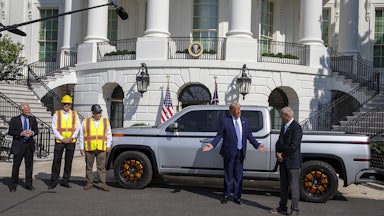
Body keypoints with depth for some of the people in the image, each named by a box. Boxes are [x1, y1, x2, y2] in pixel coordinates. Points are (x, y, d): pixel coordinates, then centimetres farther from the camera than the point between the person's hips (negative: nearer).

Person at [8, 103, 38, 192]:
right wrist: (21, 133, -19)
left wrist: (32, 133, -12)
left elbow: (36, 130, 11)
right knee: (16, 165, 3)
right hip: (18, 145, -3)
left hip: (29, 144, 3)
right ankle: (13, 185, 16)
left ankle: (29, 184, 17)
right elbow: (10, 132, -5)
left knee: (29, 165, 7)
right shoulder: (14, 120, -2)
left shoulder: (33, 119, 7)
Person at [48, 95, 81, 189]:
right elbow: (54, 129, -2)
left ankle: (65, 181, 14)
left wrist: (71, 138, -9)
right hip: (59, 141, -1)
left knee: (68, 161, 5)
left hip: (71, 141, 2)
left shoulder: (75, 114, 8)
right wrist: (62, 139, -10)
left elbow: (78, 128, 4)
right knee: (56, 161, -3)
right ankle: (54, 181, 4)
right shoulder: (57, 114, 3)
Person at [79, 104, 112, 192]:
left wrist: (108, 145, 4)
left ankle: (102, 183, -1)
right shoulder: (86, 122, 6)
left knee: (101, 166, -3)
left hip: (101, 148, 0)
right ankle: (89, 183, 16)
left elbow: (109, 135, 13)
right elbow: (81, 136, 8)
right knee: (89, 167, 6)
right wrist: (81, 147, 4)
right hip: (89, 148, 0)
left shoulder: (106, 121, 10)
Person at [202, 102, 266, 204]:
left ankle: (237, 196, 21)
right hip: (229, 152, -4)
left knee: (238, 176, 9)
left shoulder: (244, 121, 9)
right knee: (228, 175, 8)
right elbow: (219, 135, -5)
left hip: (240, 152, 4)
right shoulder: (225, 121, -5)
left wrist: (257, 145, 2)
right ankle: (226, 195, 23)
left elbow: (249, 135, 12)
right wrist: (212, 145, -18)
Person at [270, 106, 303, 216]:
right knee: (283, 185, 13)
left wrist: (283, 155, -11)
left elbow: (294, 146, -19)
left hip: (292, 161, -9)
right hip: (283, 161, 9)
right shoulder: (284, 126, 14)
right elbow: (279, 141, 16)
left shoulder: (296, 127, -14)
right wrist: (278, 153, -1)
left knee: (294, 185, -2)